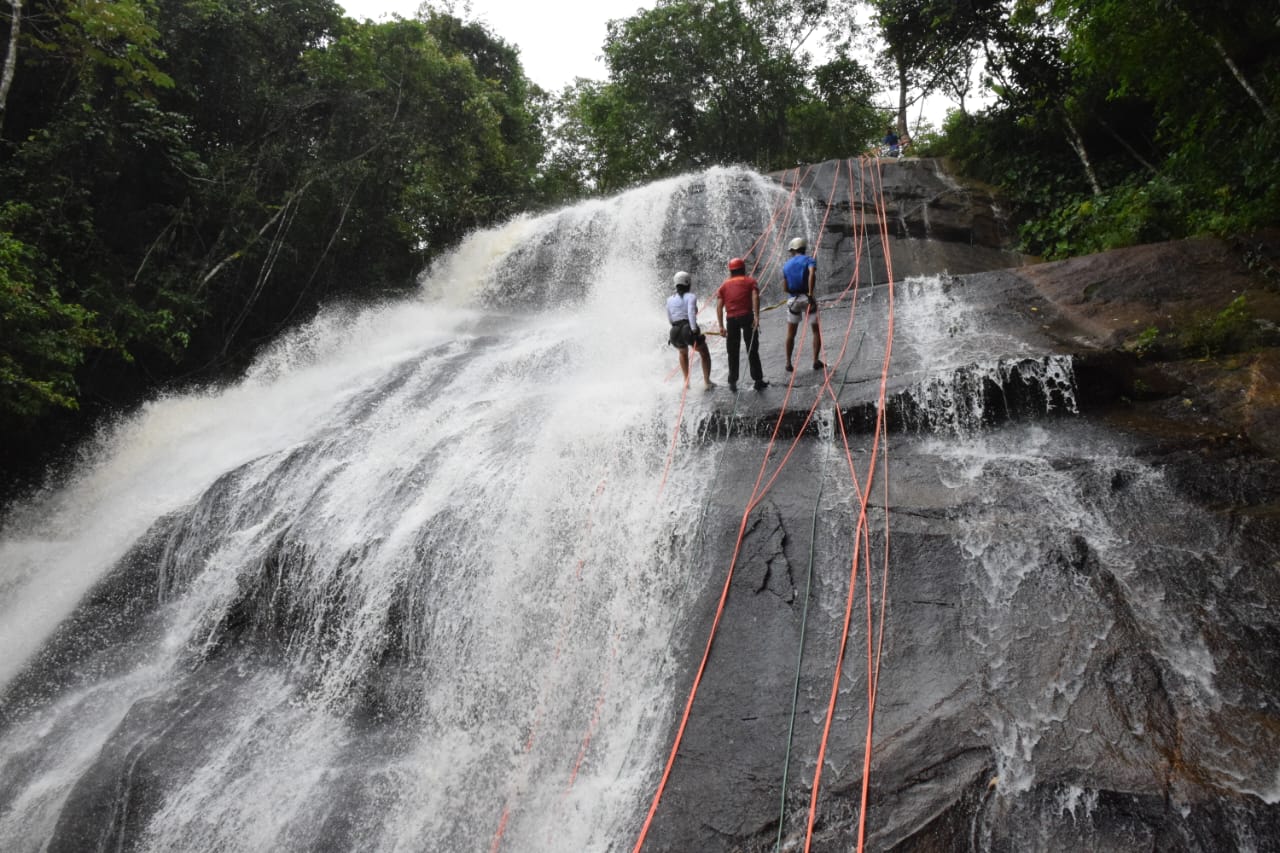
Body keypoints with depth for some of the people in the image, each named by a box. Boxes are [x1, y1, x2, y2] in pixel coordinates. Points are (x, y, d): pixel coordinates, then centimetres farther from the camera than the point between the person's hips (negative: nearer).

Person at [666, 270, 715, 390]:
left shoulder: (670, 299, 12)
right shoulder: (691, 297, -1)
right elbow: (691, 312, -19)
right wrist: (694, 330, -25)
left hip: (676, 332, 4)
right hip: (689, 330, -4)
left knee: (683, 353, 36)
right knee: (705, 354, 21)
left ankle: (686, 381, 31)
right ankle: (707, 382, 14)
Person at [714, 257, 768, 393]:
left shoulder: (724, 285, 17)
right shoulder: (750, 281, 10)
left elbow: (719, 306, 7)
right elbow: (755, 297, -9)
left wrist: (721, 326, 7)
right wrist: (757, 316, -16)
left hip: (731, 319, 2)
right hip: (747, 316, -2)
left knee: (733, 352, 11)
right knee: (752, 351, 5)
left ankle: (733, 382, 13)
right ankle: (758, 381, 6)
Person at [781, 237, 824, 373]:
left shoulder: (786, 265, 10)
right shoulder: (809, 261, -2)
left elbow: (785, 287, 7)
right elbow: (812, 274, -24)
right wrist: (810, 294, -26)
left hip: (792, 300, 3)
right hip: (807, 298, -3)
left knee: (791, 334, 14)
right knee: (816, 331, 10)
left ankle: (788, 363, 14)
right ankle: (816, 361, 5)